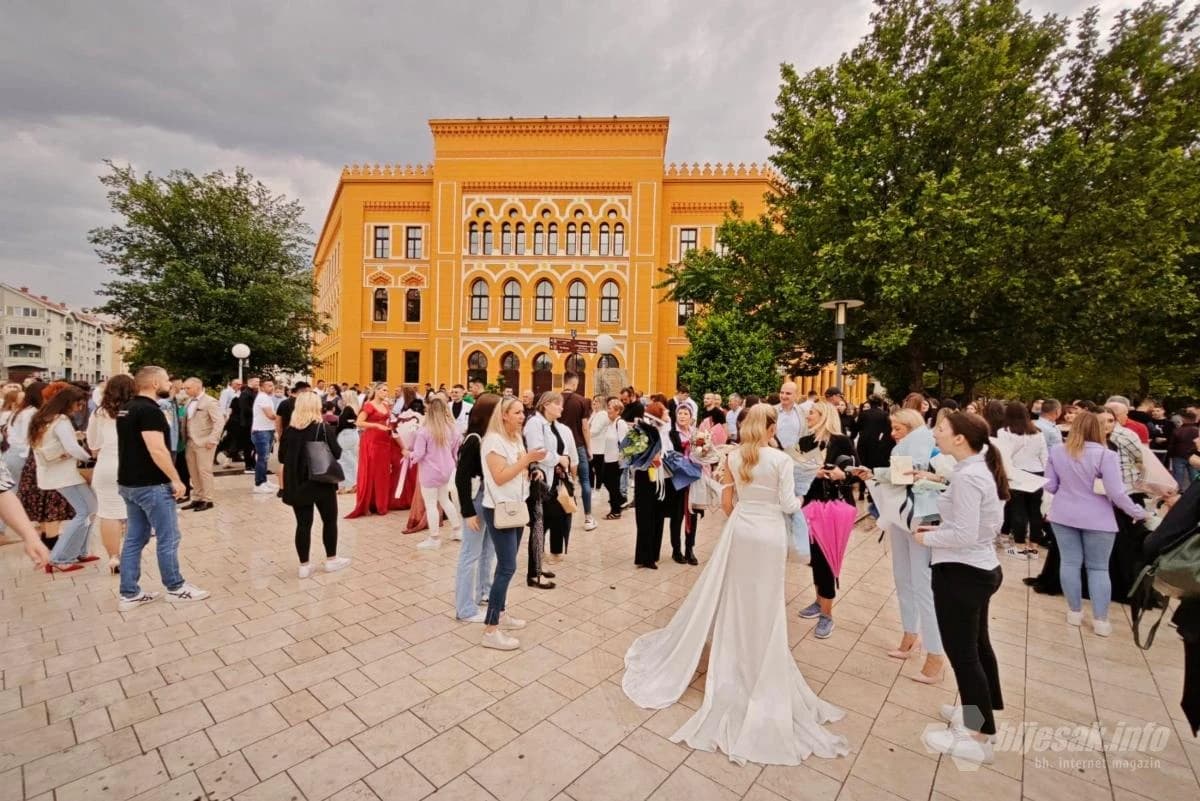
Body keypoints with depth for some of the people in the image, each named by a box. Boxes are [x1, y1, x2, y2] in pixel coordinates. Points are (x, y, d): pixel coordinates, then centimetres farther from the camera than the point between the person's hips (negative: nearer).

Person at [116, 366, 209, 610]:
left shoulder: (126, 409, 12)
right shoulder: (149, 410, -18)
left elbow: (132, 446, 20)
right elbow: (157, 449, -25)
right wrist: (176, 480, -18)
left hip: (129, 483, 10)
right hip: (151, 485, -10)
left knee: (134, 538, 14)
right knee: (168, 538, 2)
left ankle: (129, 594, 20)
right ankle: (175, 588, 13)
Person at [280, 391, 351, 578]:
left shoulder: (289, 430, -1)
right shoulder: (324, 428, -12)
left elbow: (282, 458, 6)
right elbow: (337, 454, -11)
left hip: (297, 484, 3)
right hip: (322, 483, -3)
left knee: (303, 523, 9)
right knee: (330, 520, 13)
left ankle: (304, 565, 15)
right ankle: (331, 560, 22)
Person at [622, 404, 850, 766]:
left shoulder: (734, 457, -3)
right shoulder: (781, 459, -14)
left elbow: (726, 503, 2)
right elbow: (788, 505, -11)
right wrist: (800, 501, 11)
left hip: (739, 531, 4)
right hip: (769, 535, -3)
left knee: (733, 598, 19)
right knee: (763, 605, 10)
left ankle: (732, 661, 34)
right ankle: (759, 672, 23)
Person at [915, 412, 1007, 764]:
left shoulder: (966, 476, -24)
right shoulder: (984, 469, 6)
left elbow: (964, 535, -25)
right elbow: (983, 524, 14)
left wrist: (927, 538, -11)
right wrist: (941, 528, 9)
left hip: (961, 573, -10)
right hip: (982, 569, 10)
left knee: (961, 652, 5)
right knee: (977, 644, 25)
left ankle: (978, 738, 19)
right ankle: (981, 712, 44)